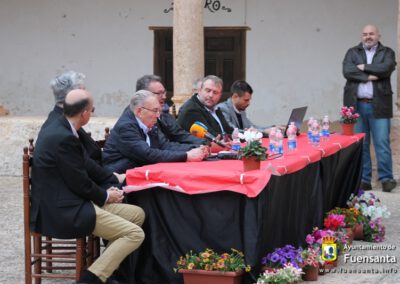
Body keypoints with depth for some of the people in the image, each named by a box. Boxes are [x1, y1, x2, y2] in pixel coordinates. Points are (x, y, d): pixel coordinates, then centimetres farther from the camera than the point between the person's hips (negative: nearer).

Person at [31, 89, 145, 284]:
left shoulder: (55, 129, 11)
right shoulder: (64, 138, -20)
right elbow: (80, 183, -16)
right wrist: (106, 196, 1)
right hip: (63, 212, -10)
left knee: (137, 214, 11)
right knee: (135, 234, -16)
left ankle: (111, 267, 12)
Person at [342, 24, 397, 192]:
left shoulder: (387, 52, 9)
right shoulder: (352, 52, 12)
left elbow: (386, 68, -13)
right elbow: (347, 71, -6)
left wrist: (363, 67, -6)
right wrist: (369, 76, -12)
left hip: (378, 105, -2)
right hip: (357, 105, 2)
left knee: (382, 144, -5)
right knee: (360, 145, 4)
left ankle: (386, 178, 1)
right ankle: (363, 180, 9)